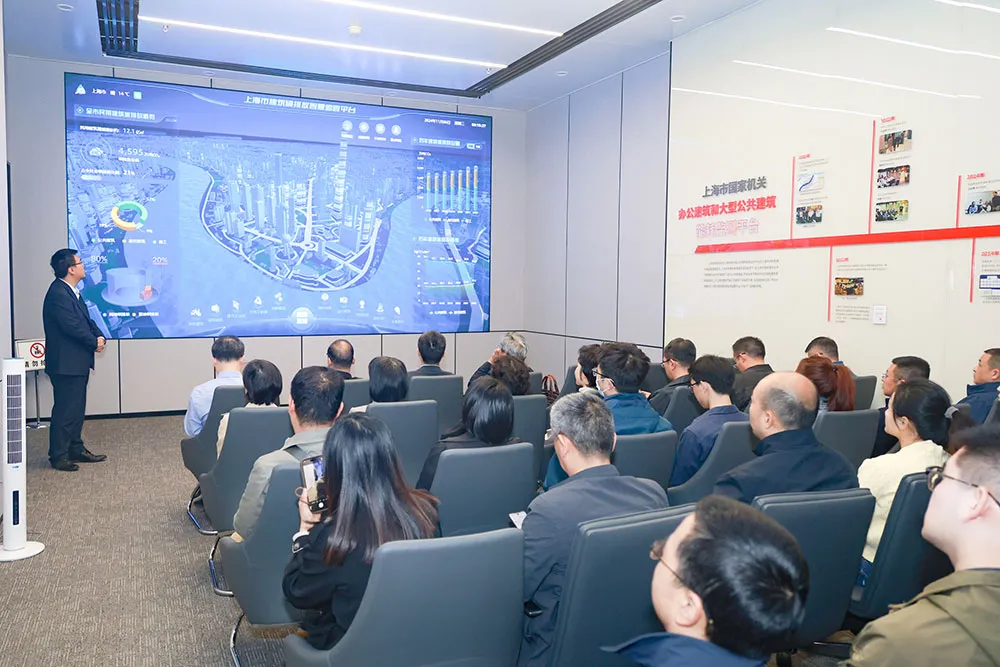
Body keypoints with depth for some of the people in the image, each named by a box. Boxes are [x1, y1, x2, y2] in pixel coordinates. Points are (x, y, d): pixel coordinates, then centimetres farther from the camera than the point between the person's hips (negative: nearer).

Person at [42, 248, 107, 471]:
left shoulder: (72, 291, 13)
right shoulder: (58, 294, -19)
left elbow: (86, 319, 14)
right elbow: (72, 327, -24)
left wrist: (99, 337, -4)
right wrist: (94, 343, -11)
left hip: (78, 363, 10)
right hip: (66, 364, -10)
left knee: (76, 408, 17)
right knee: (65, 411, -2)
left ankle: (75, 449, 28)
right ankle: (58, 456, 8)